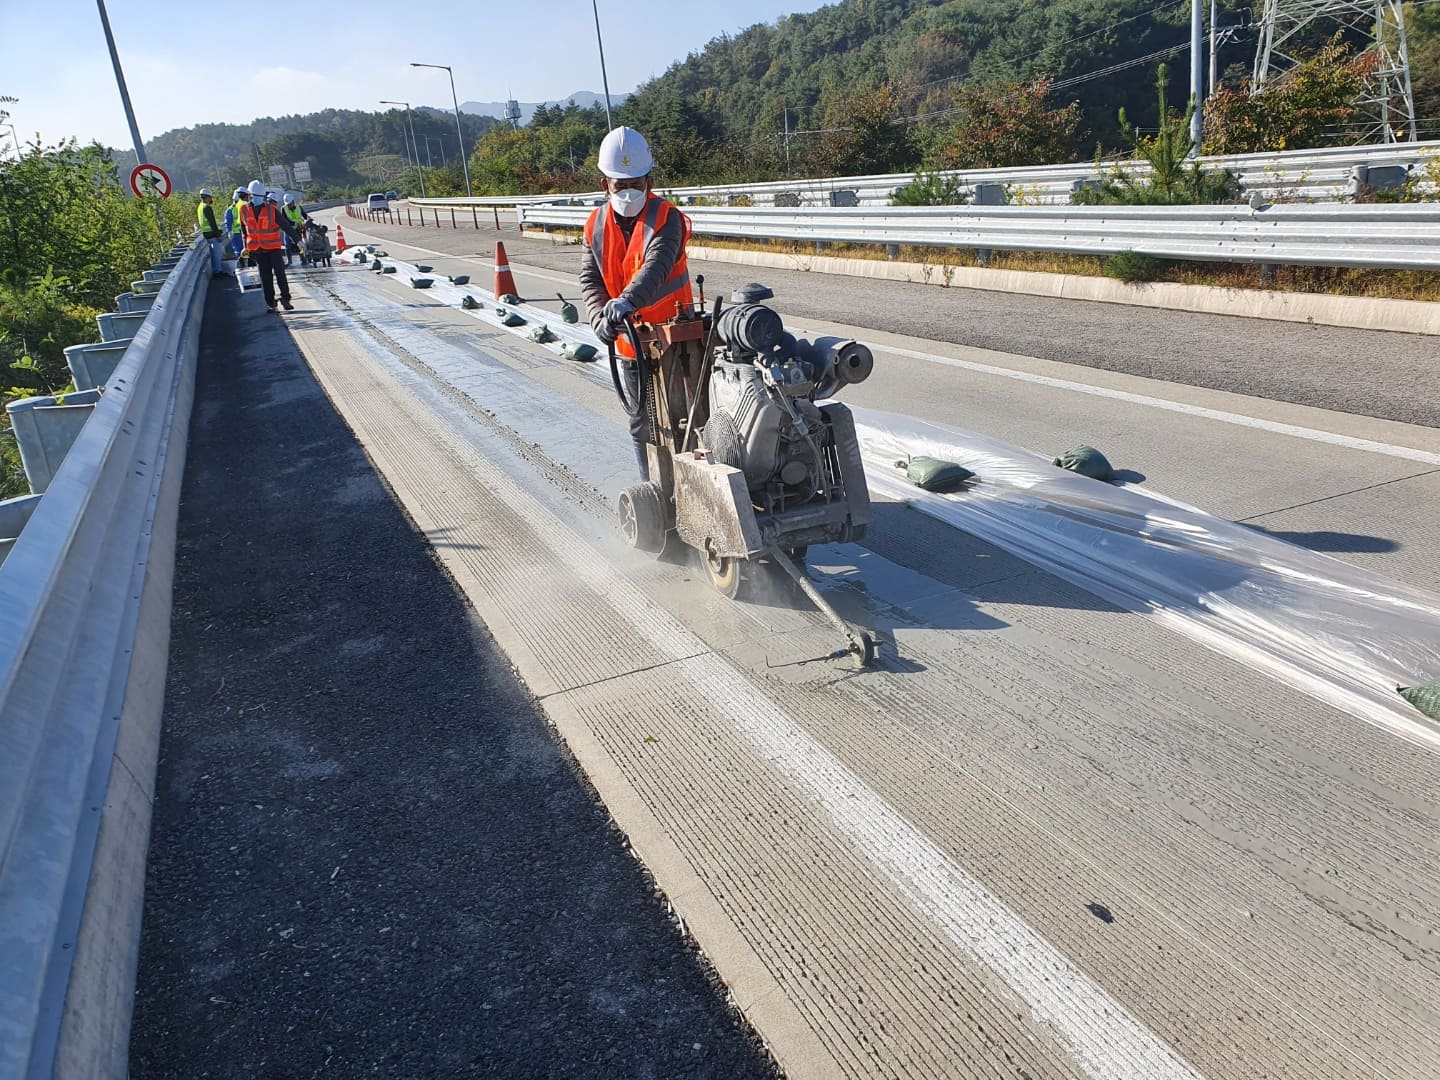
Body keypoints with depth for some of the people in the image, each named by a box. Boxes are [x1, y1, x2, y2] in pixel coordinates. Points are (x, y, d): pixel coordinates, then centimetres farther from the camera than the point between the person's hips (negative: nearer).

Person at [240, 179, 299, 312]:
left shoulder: (272, 209, -7)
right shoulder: (245, 211, 2)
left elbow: (286, 225, -6)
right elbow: (244, 230, 16)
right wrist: (246, 247, 22)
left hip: (274, 247, -2)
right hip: (257, 250, 2)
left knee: (280, 273, -8)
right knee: (265, 277, 4)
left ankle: (285, 299, -1)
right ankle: (270, 303, 9)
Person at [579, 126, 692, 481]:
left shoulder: (666, 219, -13)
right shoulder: (596, 225, 3)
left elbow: (656, 267, -30)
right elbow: (589, 279, -3)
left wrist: (627, 300, -49)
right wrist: (600, 317, -23)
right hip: (631, 342, 5)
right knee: (642, 424, 14)